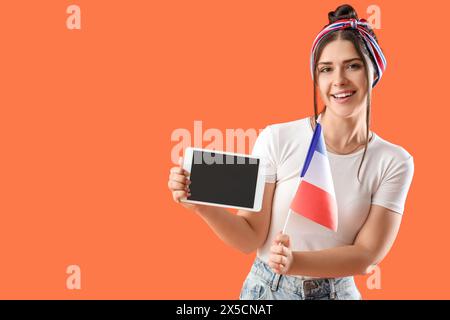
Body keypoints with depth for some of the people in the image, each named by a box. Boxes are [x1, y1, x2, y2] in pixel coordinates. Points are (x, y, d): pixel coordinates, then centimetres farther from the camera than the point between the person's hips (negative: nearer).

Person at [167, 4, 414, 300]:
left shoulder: (394, 162, -10)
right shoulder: (277, 139, -14)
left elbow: (365, 256, -14)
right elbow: (251, 238, -12)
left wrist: (294, 262, -29)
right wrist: (203, 205, -29)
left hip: (338, 292, 1)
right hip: (267, 289, 0)